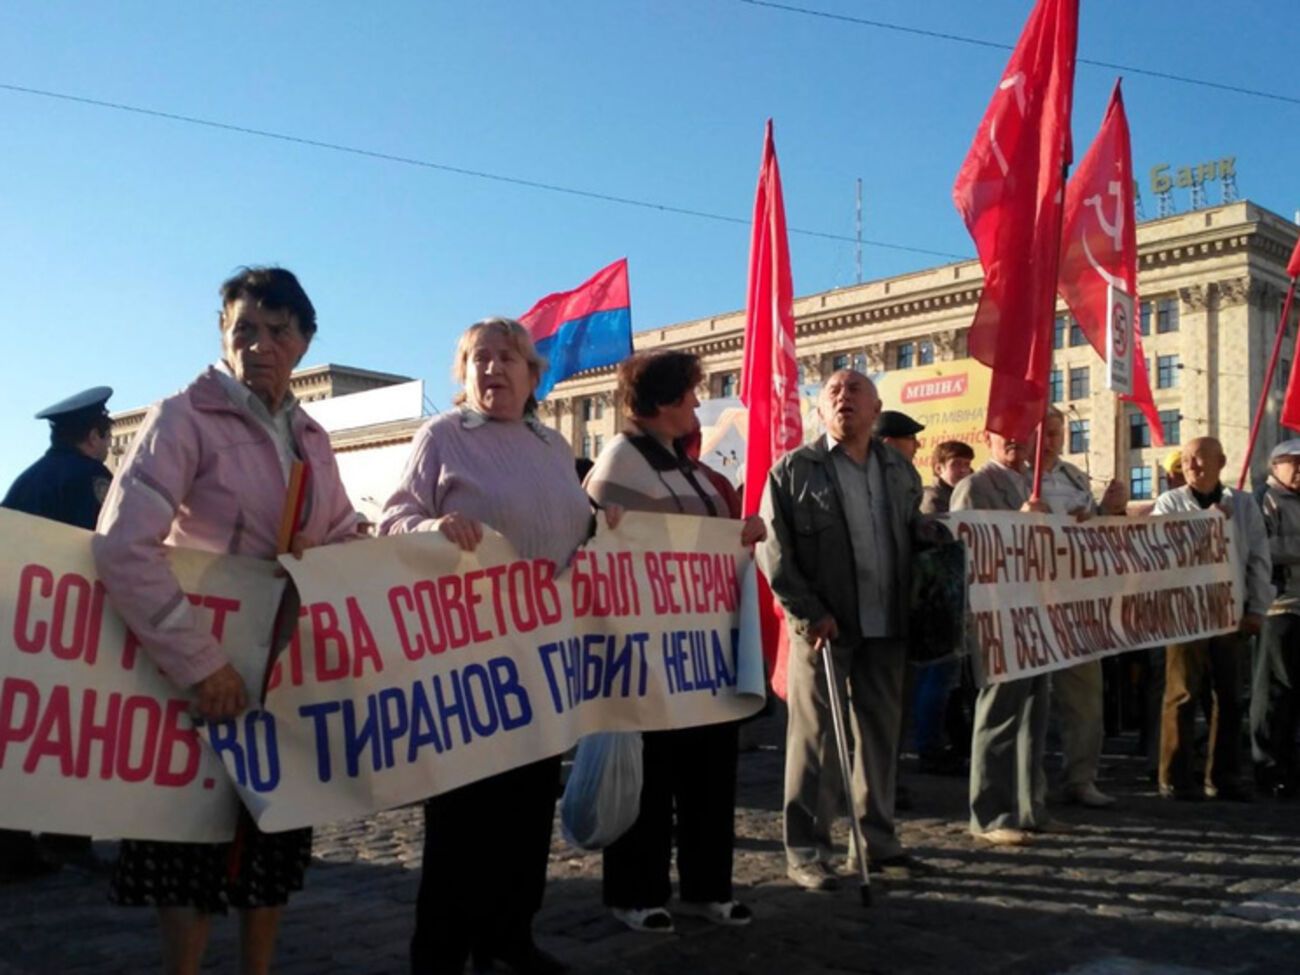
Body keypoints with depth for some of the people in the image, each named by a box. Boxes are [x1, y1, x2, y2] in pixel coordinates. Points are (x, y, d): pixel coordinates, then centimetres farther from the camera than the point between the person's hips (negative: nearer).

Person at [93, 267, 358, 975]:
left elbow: (347, 540, 17)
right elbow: (124, 547, -22)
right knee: (200, 838, 3)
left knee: (277, 842, 13)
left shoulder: (309, 438, 9)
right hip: (211, 673, -6)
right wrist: (197, 660, -24)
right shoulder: (184, 418, -11)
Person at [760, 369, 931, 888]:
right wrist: (809, 614, -13)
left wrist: (916, 610, 5)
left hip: (887, 628, 5)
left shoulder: (900, 469, 12)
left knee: (882, 736, 12)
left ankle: (877, 840, 26)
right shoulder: (794, 470, -2)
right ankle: (805, 851, 11)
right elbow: (773, 550, -6)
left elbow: (918, 538, 18)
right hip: (824, 629, -4)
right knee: (816, 741, 1)